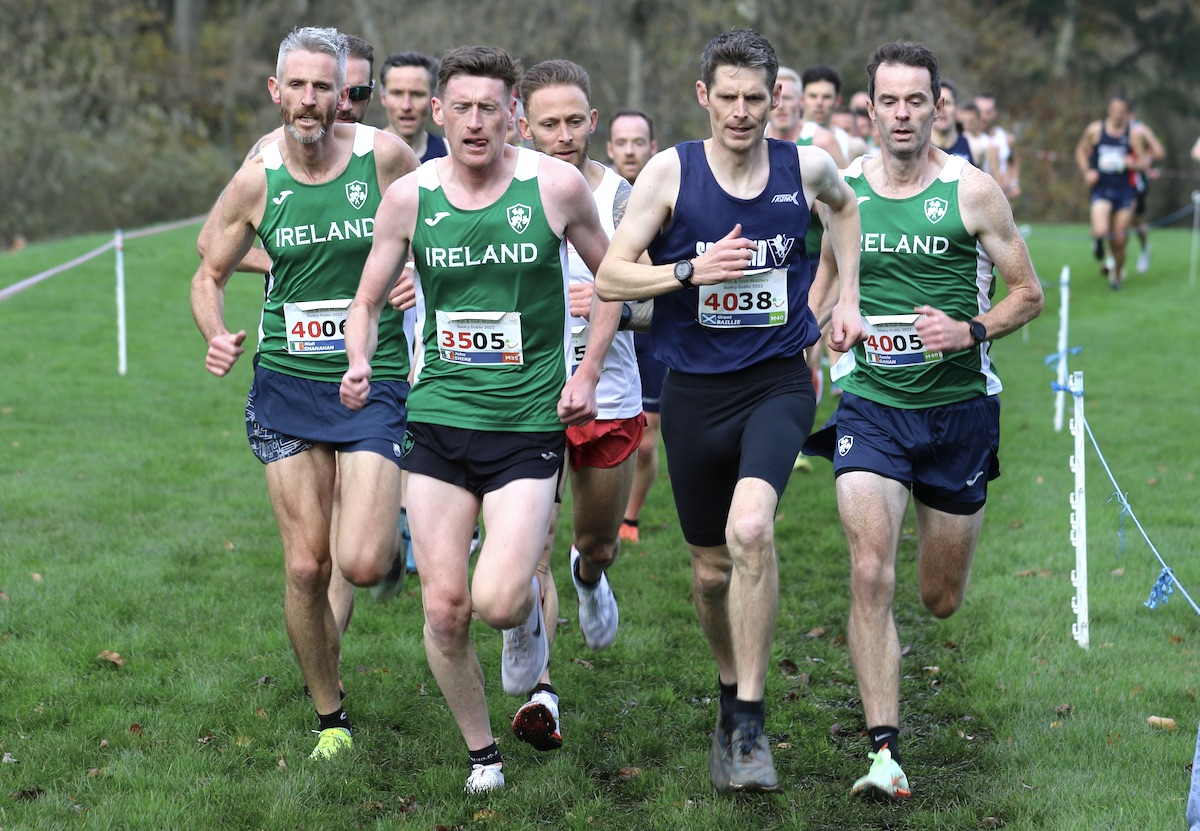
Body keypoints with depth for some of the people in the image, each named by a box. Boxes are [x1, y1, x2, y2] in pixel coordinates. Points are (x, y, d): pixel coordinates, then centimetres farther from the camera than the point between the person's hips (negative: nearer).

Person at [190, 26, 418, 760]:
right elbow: (210, 275, 12)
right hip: (287, 387, 2)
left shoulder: (385, 157, -8)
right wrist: (216, 336, -9)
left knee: (362, 564, -15)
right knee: (306, 568, 2)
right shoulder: (255, 182, -2)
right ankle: (331, 721, 20)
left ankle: (399, 524, 24)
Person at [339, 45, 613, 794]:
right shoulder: (410, 197, 0)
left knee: (497, 602, -17)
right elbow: (369, 299, 11)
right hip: (438, 418, 2)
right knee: (444, 607, 0)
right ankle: (482, 753, 22)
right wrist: (361, 364, -9)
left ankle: (529, 604, 21)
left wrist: (587, 373, 2)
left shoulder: (557, 185, -5)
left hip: (530, 424, -2)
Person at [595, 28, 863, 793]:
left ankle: (750, 723, -17)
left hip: (778, 383, -1)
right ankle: (731, 693, 38)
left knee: (751, 527, -27)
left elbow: (845, 206, 24)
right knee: (711, 568, 10)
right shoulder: (671, 171, -6)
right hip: (695, 391, 1)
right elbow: (610, 277, -6)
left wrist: (847, 296, 15)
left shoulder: (805, 167, -1)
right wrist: (692, 270, -21)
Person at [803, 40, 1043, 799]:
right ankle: (884, 752, -15)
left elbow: (1029, 293, -2)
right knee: (870, 573, -18)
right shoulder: (841, 188, 1)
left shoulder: (973, 191, -7)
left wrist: (971, 331, -19)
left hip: (959, 406, -1)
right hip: (871, 403, 1)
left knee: (943, 600, 10)